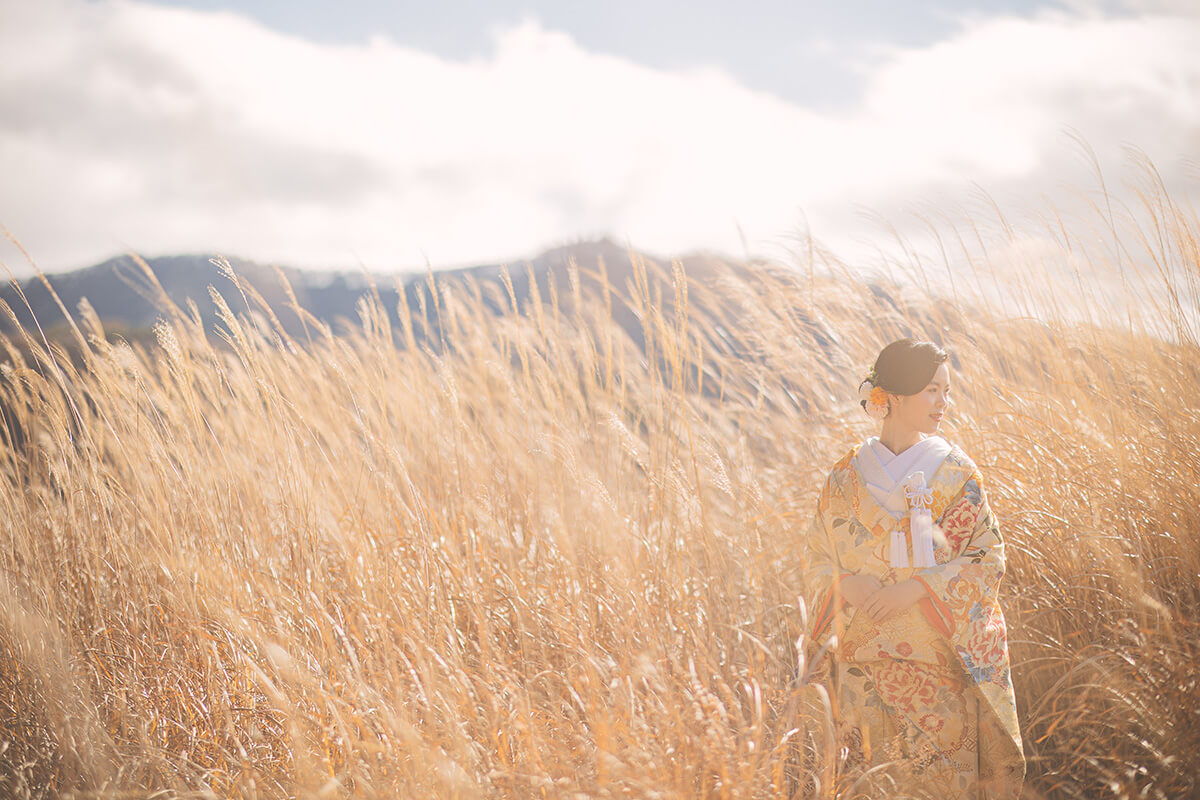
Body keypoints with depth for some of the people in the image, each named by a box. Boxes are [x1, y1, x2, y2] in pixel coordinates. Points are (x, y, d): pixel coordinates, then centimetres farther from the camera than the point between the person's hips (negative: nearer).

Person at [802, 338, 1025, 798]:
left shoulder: (955, 473, -1)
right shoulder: (848, 475, 3)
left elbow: (988, 557, -3)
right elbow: (817, 556, 10)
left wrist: (917, 588, -15)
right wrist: (847, 583, -12)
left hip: (938, 655, -1)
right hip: (865, 652, 1)